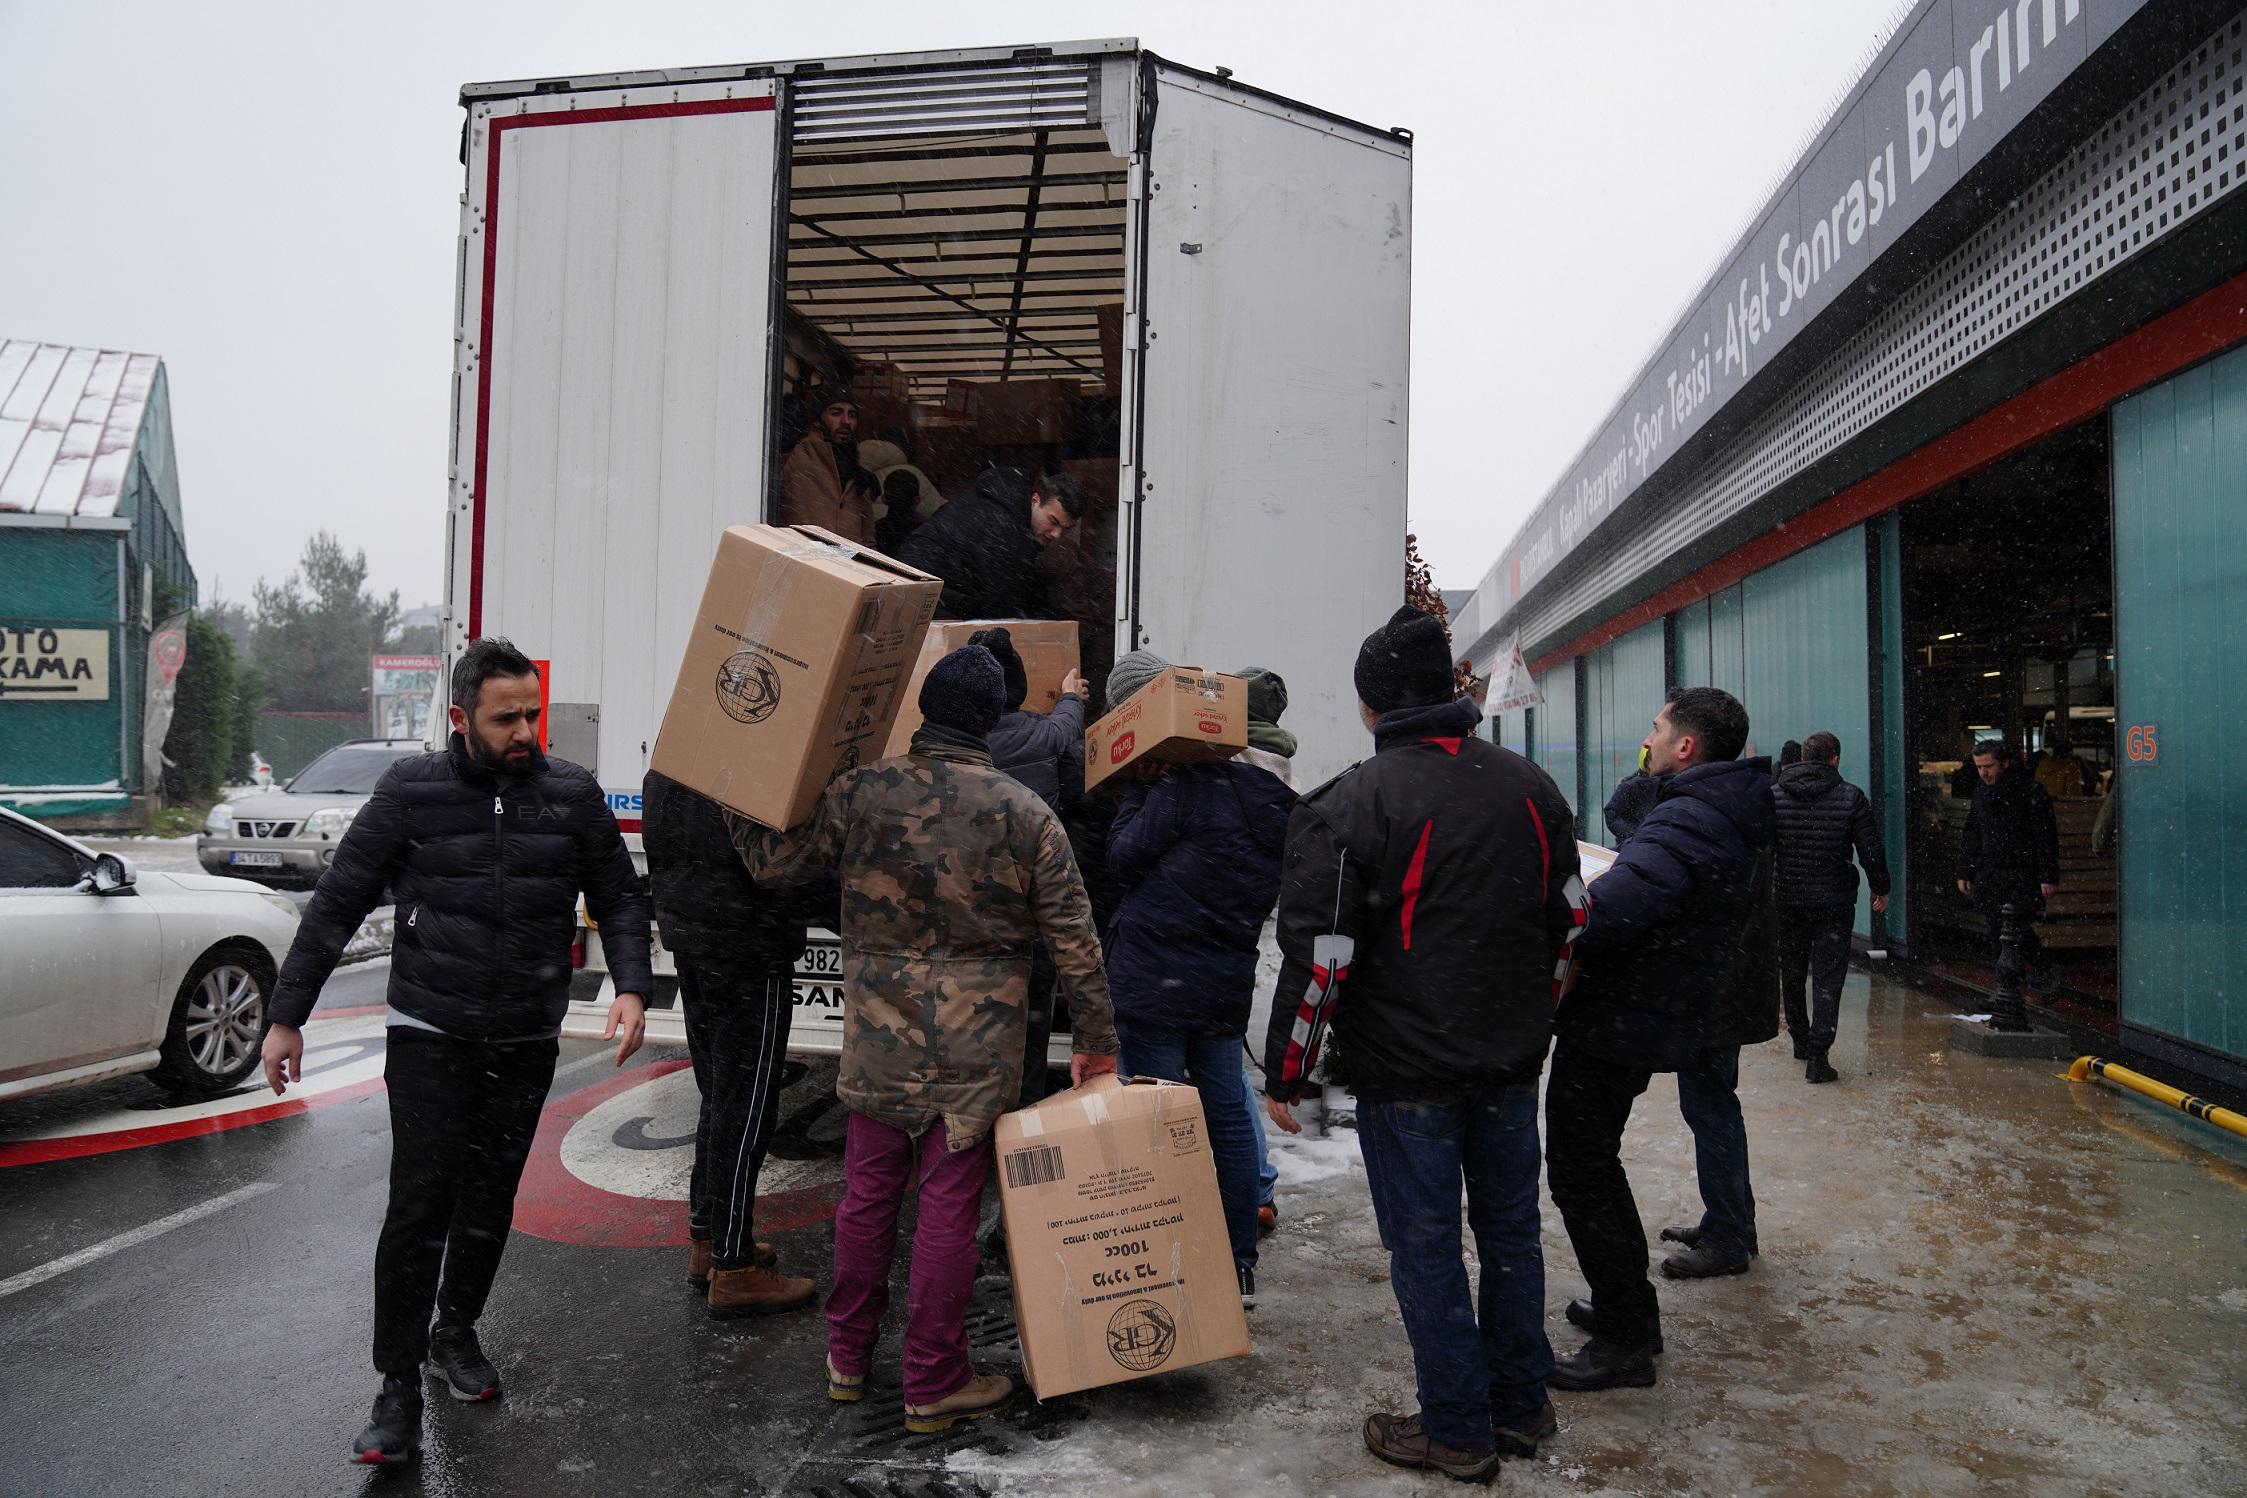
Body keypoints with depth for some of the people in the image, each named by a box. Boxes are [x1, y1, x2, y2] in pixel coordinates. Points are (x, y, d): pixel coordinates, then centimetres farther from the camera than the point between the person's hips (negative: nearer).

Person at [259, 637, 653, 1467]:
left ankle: (457, 1333, 36)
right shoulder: (411, 792, -7)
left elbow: (619, 899, 3)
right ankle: (399, 1390, 8)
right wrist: (286, 1017, -3)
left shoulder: (572, 793, -3)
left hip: (526, 1040, 2)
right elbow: (336, 907, -2)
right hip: (429, 1033, -2)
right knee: (420, 1204, -5)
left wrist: (631, 986, -12)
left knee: (490, 1198, 14)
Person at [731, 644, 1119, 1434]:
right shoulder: (1026, 814, -8)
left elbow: (773, 861, 0)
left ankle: (847, 1359, 33)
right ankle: (934, 1385, 20)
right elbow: (1074, 941, -4)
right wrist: (1097, 1041, 7)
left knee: (867, 1193, 16)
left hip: (879, 1039, 2)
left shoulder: (859, 793, -7)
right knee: (947, 1208, 7)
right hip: (976, 1051, -2)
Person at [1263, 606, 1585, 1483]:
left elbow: (1318, 959, -16)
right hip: (1512, 1059, 6)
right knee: (1510, 1230, 18)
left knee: (1425, 1245, 7)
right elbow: (1570, 917, 13)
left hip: (1406, 1071, -6)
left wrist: (1286, 1074, -6)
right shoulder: (1529, 786, 5)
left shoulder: (1347, 805, -14)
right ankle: (1521, 1409, 31)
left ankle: (1457, 1431, 19)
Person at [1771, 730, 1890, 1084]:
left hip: (1786, 899, 2)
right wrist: (1881, 889, 12)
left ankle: (1800, 1040, 31)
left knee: (1791, 973, 18)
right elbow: (1872, 851, -3)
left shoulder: (1774, 796, -1)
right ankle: (1817, 1055, -7)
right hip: (1834, 901, -2)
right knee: (1828, 978, 0)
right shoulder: (1851, 798, -6)